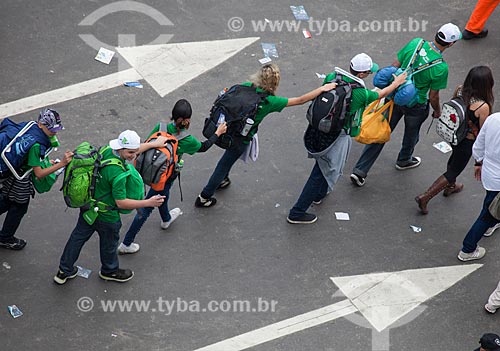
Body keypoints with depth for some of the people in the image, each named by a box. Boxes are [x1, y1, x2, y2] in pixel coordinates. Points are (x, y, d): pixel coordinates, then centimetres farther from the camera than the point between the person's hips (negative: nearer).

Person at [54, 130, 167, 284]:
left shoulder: (106, 151, -12)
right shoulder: (118, 173, -36)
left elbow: (133, 150, 8)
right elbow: (121, 203, -29)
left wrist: (154, 144, 17)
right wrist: (148, 203, -25)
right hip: (106, 216, -7)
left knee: (78, 236, 23)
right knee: (109, 243, 21)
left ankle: (64, 271, 39)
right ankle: (109, 271, 49)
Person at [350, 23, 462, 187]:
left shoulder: (416, 43, -16)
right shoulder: (441, 68, -27)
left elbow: (395, 66, -6)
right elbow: (433, 97, -15)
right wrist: (437, 111, 6)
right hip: (415, 106, -4)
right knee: (411, 134, 27)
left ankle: (360, 170, 15)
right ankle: (404, 160, 56)